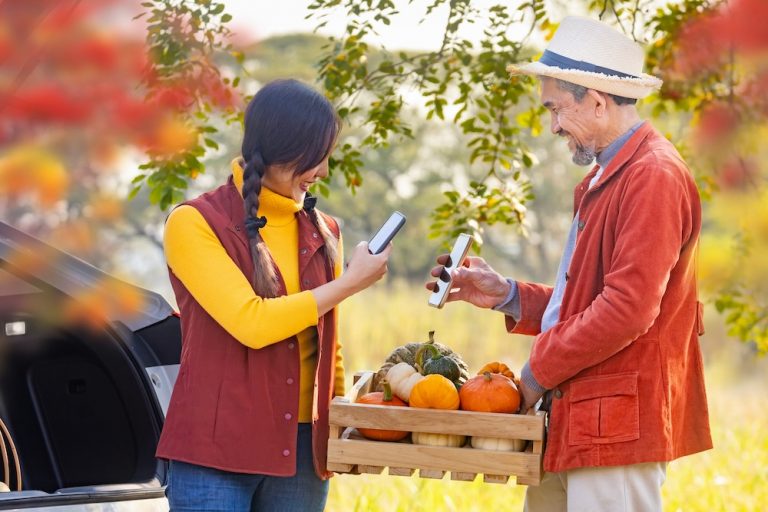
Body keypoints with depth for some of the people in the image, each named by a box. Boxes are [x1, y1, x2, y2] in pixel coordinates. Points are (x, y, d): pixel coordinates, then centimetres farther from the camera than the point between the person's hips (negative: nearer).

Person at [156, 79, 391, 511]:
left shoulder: (321, 232, 12)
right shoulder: (196, 224, -4)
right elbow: (251, 324, -16)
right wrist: (350, 283, -8)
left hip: (302, 449, 5)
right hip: (215, 451, -5)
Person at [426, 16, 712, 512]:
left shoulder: (654, 176, -13)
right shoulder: (609, 175, 19)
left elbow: (627, 308, -20)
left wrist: (542, 367, -11)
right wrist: (509, 296, 11)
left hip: (619, 423, -10)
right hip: (577, 426, 10)